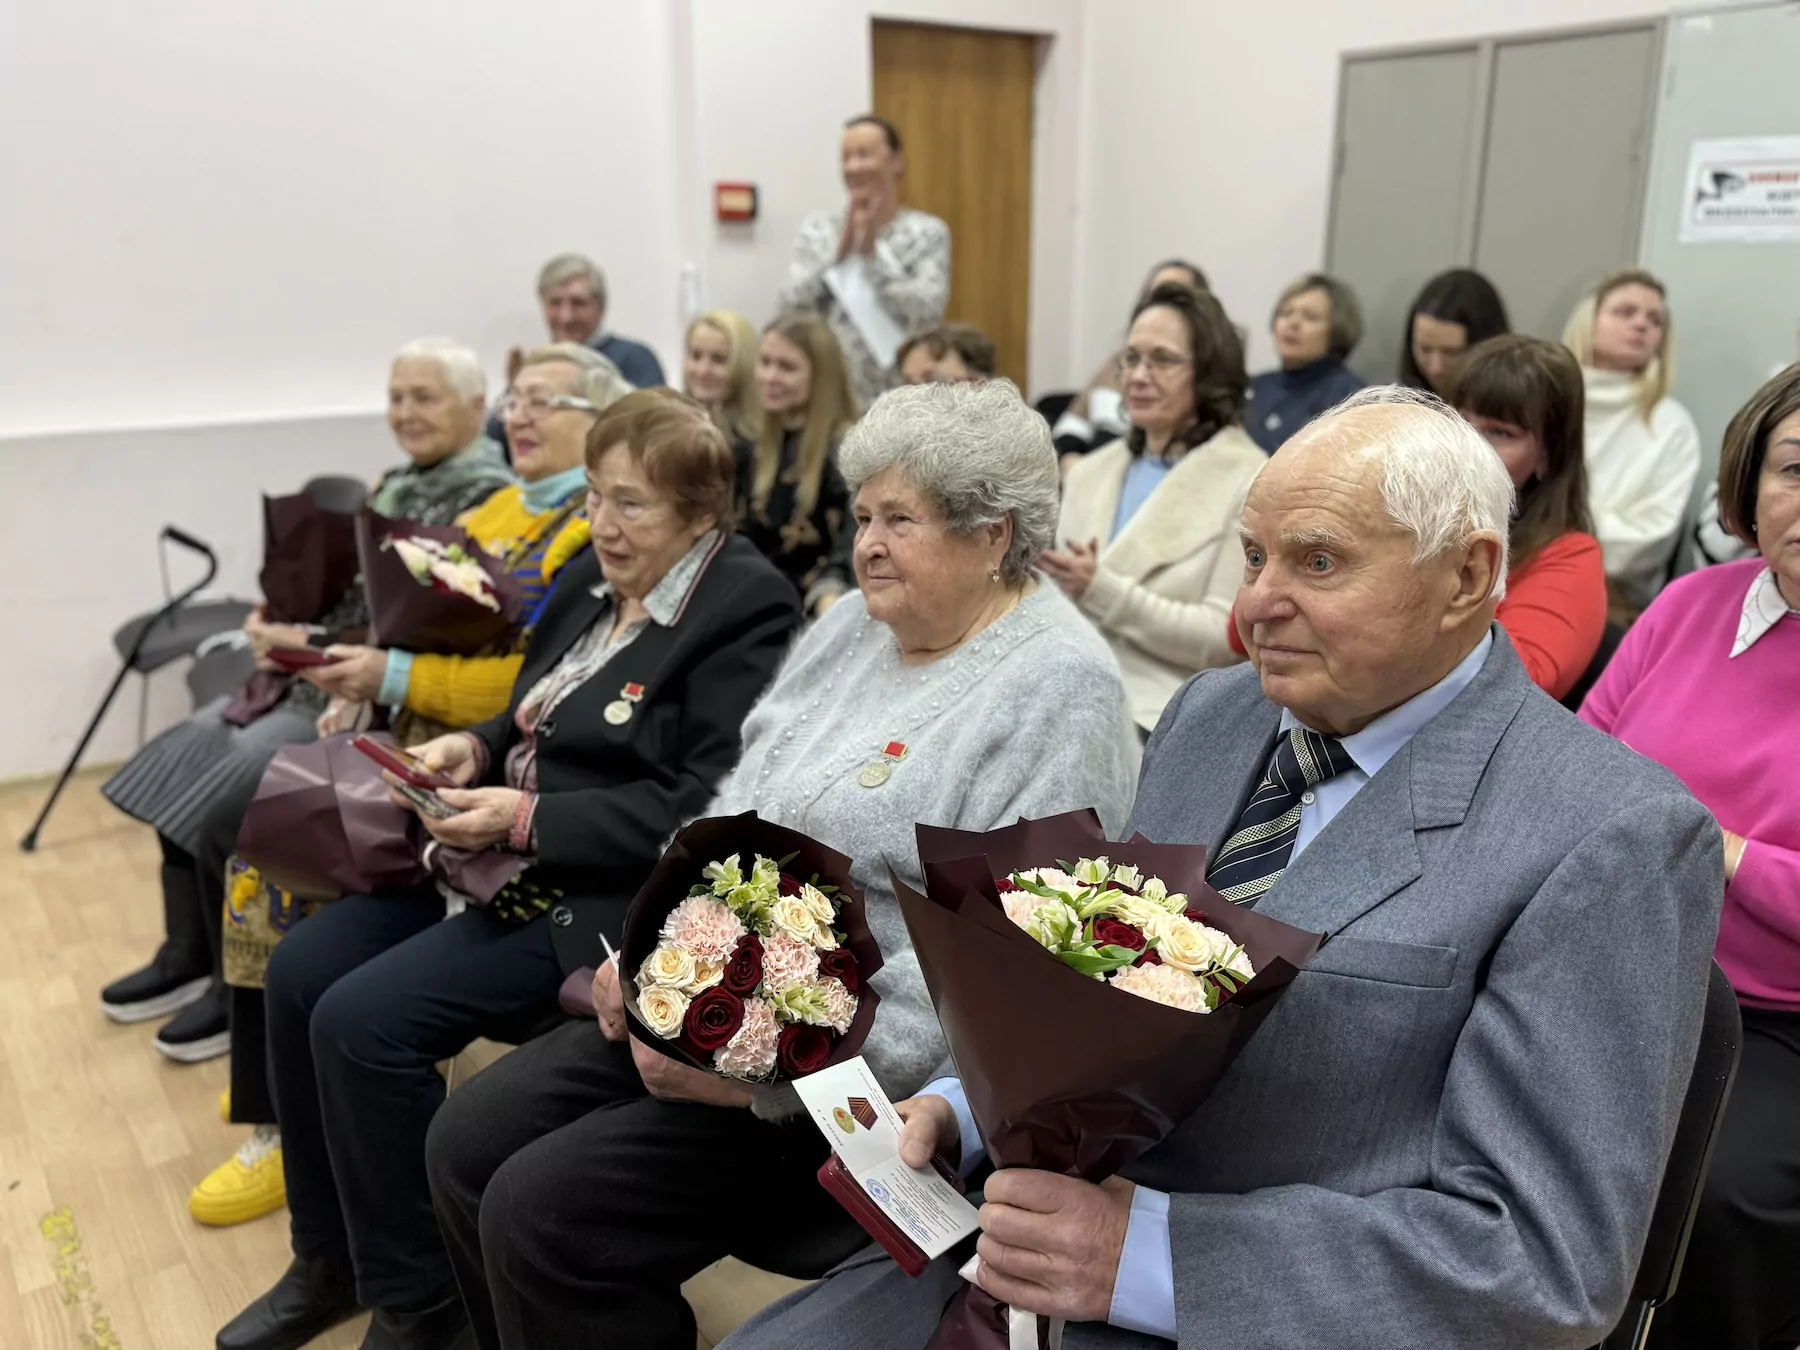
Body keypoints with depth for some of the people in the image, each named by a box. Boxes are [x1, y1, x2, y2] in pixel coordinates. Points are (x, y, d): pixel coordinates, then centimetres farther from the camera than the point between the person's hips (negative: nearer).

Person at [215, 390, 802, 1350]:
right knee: (298, 970, 2)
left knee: (364, 1020, -18)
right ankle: (328, 1260, 20)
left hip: (599, 892, -9)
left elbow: (702, 810, -22)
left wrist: (527, 819, -22)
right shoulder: (593, 578, 10)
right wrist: (475, 748, -1)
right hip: (504, 862, 9)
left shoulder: (745, 614, -16)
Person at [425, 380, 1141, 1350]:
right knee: (469, 1143, 2)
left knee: (545, 1212, -15)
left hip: (856, 1071, -8)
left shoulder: (1057, 689, -16)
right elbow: (735, 809, 15)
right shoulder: (852, 625, 10)